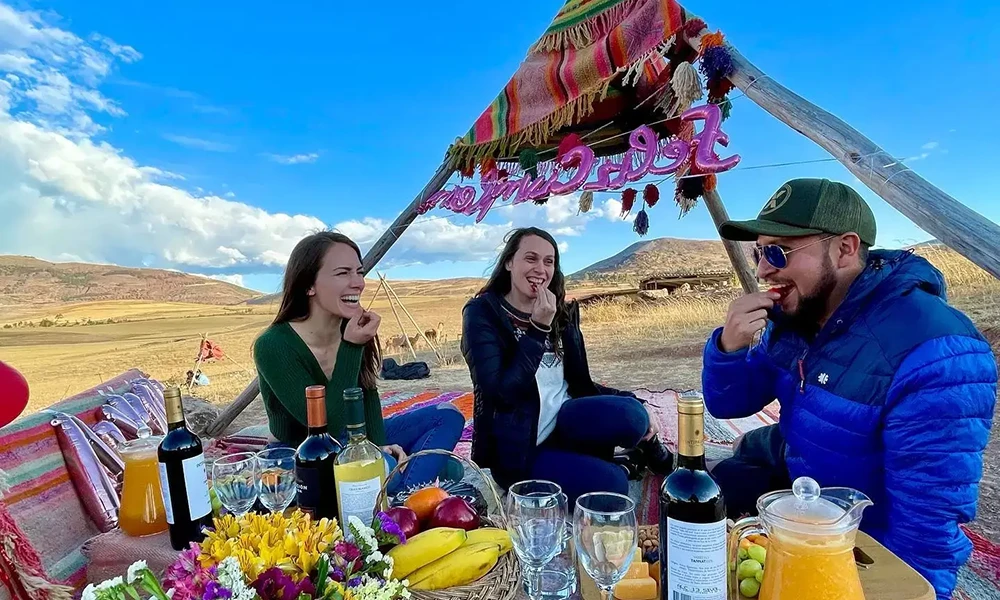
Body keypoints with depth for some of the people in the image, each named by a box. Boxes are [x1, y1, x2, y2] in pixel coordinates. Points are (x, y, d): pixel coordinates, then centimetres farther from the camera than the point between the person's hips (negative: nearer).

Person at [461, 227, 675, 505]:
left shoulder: (562, 312, 7)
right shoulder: (482, 312, -10)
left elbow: (580, 383, 9)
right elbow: (500, 392, -20)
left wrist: (631, 402, -6)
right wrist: (539, 328, -21)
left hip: (562, 424, 5)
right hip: (516, 447, -5)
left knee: (631, 414, -27)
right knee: (609, 483, -29)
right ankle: (630, 461, 6)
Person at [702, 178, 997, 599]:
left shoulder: (934, 355, -32)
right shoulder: (794, 314, -7)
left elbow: (931, 518, -31)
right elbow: (729, 405, -3)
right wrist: (729, 347, -23)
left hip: (866, 543, -6)